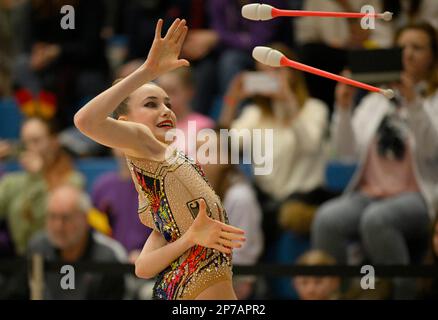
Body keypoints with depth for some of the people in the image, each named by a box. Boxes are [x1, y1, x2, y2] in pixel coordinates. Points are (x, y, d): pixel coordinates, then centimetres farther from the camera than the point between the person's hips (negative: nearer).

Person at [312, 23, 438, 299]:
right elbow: (346, 152, 10)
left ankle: (402, 293, -25)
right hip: (369, 192, 4)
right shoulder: (375, 101, 20)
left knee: (376, 218, -37)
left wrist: (413, 103, -22)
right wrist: (344, 109, -5)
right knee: (327, 219, -29)